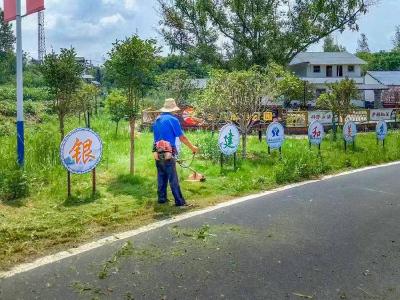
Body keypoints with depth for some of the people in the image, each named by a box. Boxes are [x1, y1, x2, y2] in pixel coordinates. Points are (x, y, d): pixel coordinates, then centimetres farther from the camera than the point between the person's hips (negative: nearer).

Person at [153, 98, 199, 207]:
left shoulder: (157, 120, 13)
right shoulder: (172, 119, -9)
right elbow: (182, 138, -7)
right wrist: (193, 147, 4)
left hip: (157, 153, 7)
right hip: (168, 153, -7)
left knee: (161, 176, 14)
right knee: (173, 179, -5)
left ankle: (162, 198, 18)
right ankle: (179, 201, -3)